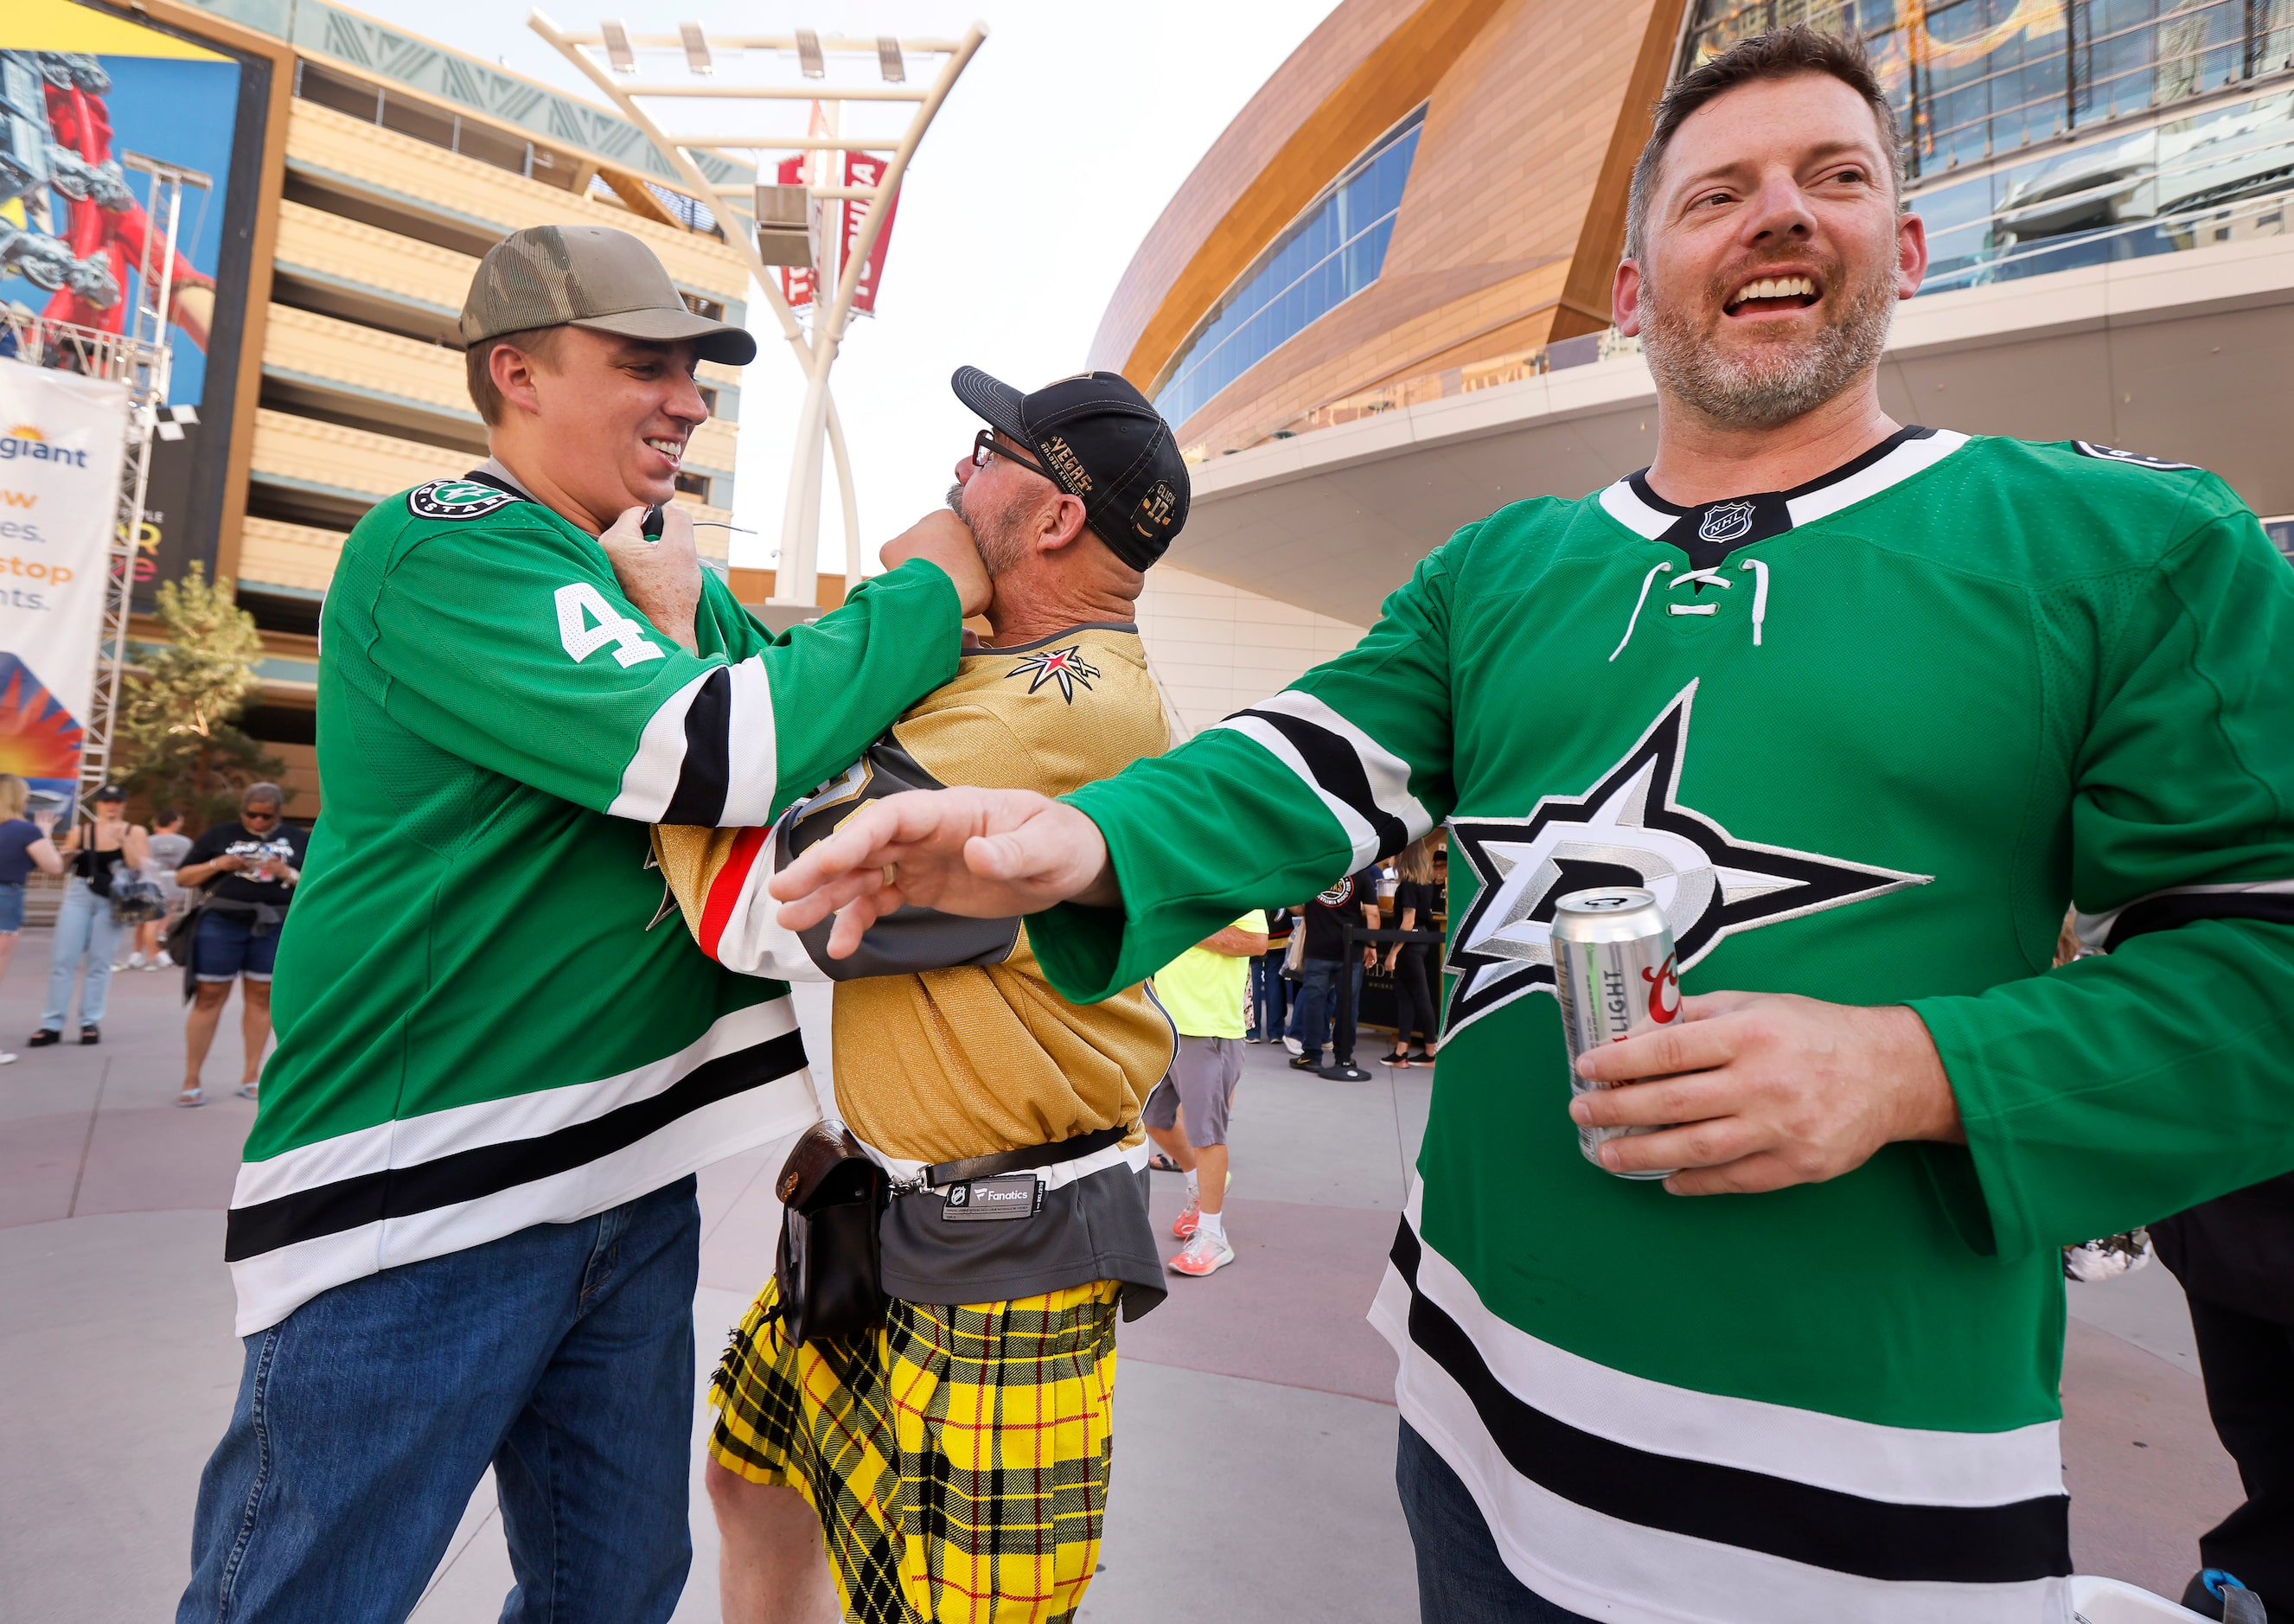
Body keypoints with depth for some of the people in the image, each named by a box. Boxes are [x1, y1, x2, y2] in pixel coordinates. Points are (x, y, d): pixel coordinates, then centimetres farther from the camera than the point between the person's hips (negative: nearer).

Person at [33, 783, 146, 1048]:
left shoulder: (135, 832, 4)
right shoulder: (80, 831, 7)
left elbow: (140, 869, -6)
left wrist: (124, 841, -16)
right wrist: (64, 855, -8)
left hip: (112, 900, -2)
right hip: (78, 894, 2)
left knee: (99, 963, 1)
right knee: (62, 959, -1)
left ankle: (91, 1023, 8)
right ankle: (52, 1024, 4)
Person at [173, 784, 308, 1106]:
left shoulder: (298, 839, 10)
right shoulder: (219, 834, 8)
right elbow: (182, 878, 9)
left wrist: (289, 874, -11)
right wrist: (217, 865, -8)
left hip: (275, 927, 1)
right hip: (221, 923, -1)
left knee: (261, 998, 6)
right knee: (209, 997, 0)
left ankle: (251, 1076, 15)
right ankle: (191, 1080, 7)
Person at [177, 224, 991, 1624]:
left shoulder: (667, 568, 10)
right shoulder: (436, 550, -15)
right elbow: (709, 754, -29)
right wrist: (927, 591, -17)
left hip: (633, 1172, 7)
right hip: (419, 1193, -7)